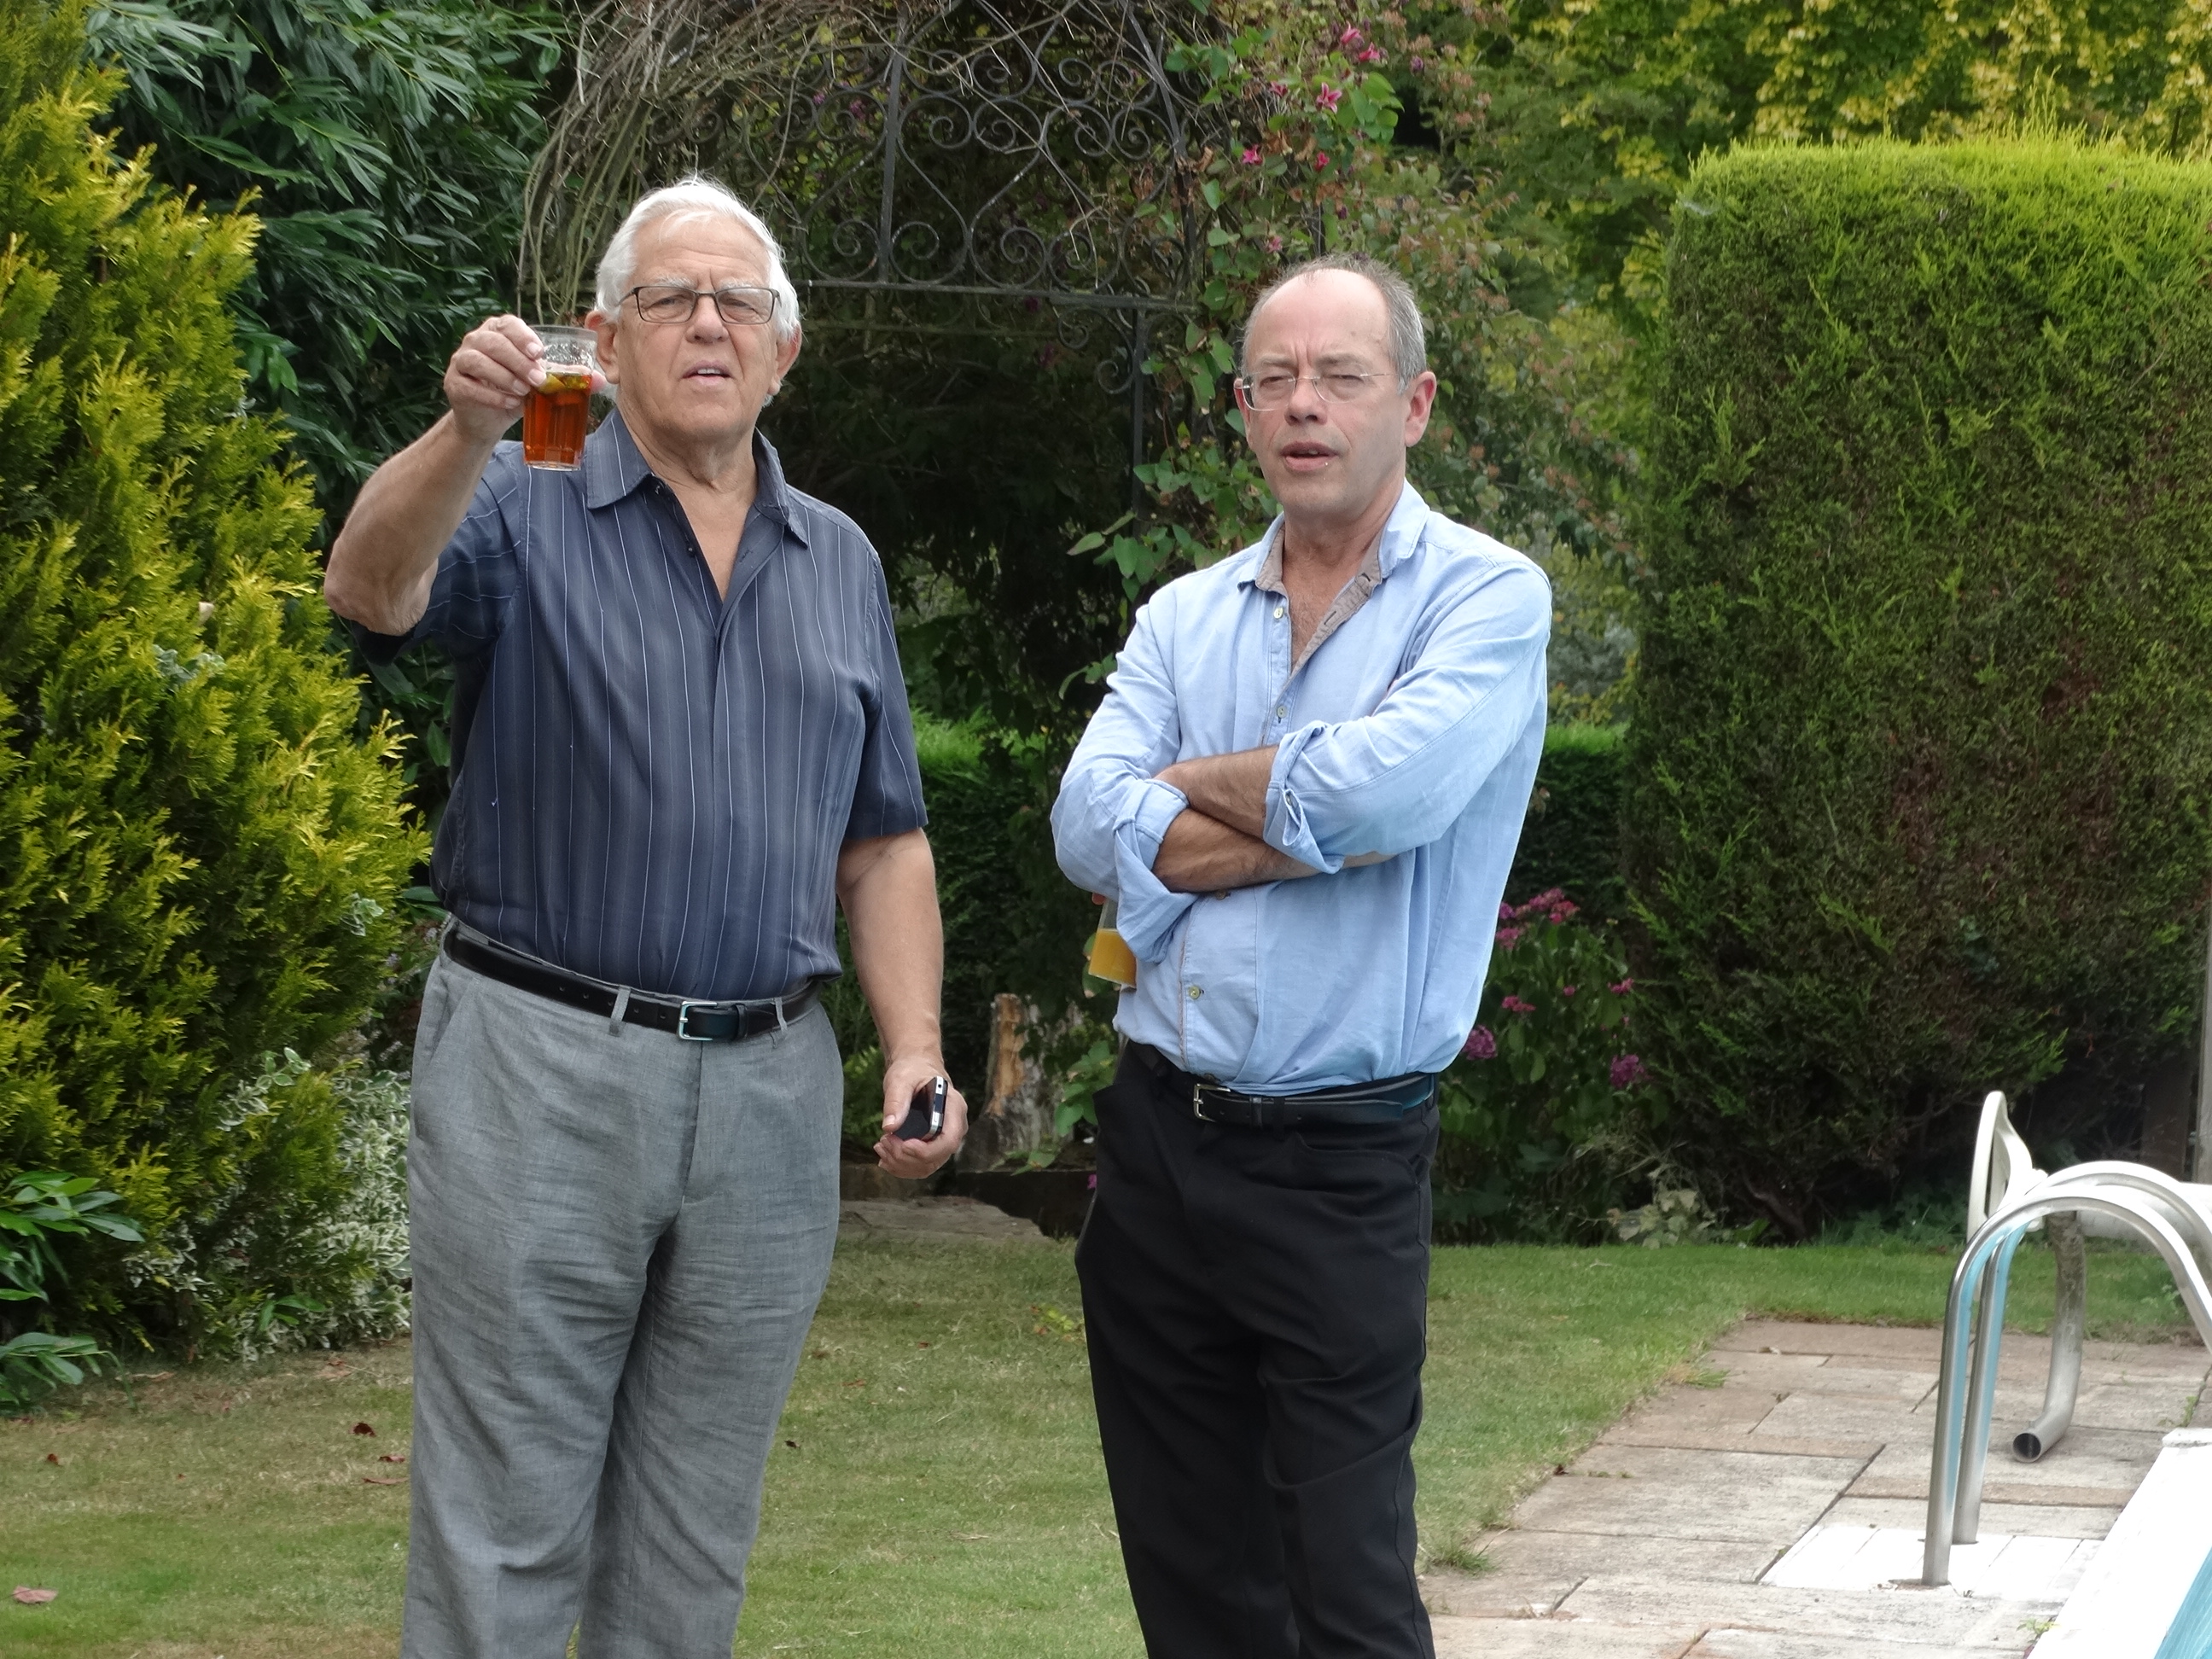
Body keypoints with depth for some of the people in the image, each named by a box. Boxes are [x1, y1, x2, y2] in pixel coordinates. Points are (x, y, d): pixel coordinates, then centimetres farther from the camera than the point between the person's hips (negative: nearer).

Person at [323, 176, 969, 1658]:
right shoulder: (522, 507, 0)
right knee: (503, 1539, -2)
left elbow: (884, 844, 16)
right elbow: (373, 589, -22)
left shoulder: (841, 564, 15)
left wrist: (917, 1049, 2)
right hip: (540, 1072, -4)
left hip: (767, 1085, 4)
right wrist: (466, 430, -41)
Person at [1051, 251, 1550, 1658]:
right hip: (1158, 1137, 5)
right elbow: (1091, 830, -4)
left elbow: (1383, 789, -22)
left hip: (1343, 1162, -5)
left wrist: (1189, 783, -5)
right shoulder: (1186, 619, 11)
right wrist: (1306, 827, -12)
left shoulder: (1489, 599, -4)